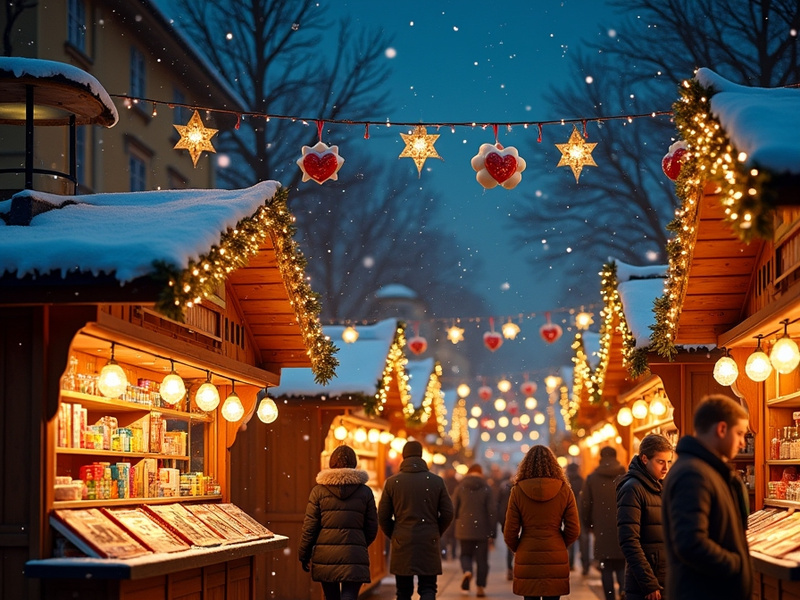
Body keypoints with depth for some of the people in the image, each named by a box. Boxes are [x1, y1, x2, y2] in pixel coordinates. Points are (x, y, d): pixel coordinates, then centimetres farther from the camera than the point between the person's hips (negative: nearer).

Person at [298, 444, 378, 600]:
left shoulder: (319, 490, 1)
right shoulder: (365, 492, 3)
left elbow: (309, 526, 0)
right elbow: (371, 528, 8)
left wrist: (303, 554, 10)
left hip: (325, 554, 1)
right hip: (354, 555, -1)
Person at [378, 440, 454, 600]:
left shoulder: (392, 482, -1)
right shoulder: (436, 481, 0)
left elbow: (383, 516, 2)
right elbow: (448, 513, 1)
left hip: (402, 545, 0)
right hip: (429, 544, 0)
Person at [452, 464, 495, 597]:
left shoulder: (460, 488, 0)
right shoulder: (486, 488, -3)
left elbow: (453, 509, 2)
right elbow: (491, 511, -5)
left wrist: (456, 524, 18)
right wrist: (493, 531, -1)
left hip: (464, 530, 1)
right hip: (482, 530, -1)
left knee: (466, 554, 16)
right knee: (482, 559, 7)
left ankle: (466, 571, -15)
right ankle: (481, 587, 2)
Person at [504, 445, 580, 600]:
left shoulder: (518, 491, -3)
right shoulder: (564, 490, -1)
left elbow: (510, 532, -1)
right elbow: (573, 530, 2)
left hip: (527, 559, 0)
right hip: (555, 558, 1)